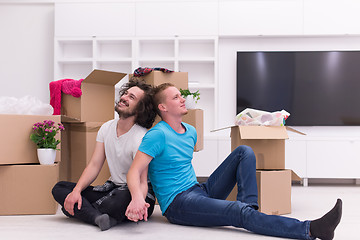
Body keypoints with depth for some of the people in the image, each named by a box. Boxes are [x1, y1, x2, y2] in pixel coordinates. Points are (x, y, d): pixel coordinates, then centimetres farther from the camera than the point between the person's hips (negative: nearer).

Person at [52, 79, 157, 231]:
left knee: (123, 198, -42)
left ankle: (81, 210, -16)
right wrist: (76, 191, -15)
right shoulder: (106, 128, 4)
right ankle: (99, 217, -29)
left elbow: (142, 183, -24)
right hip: (113, 187, 7)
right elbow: (94, 165, 2)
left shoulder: (141, 138, -18)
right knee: (59, 188, -6)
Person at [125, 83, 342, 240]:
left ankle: (249, 206, -18)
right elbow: (135, 171, -21)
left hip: (201, 191, 9)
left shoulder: (190, 132, 14)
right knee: (238, 212, -32)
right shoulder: (157, 135, -12)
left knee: (244, 152, 3)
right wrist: (137, 197, -40)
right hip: (178, 203, -9)